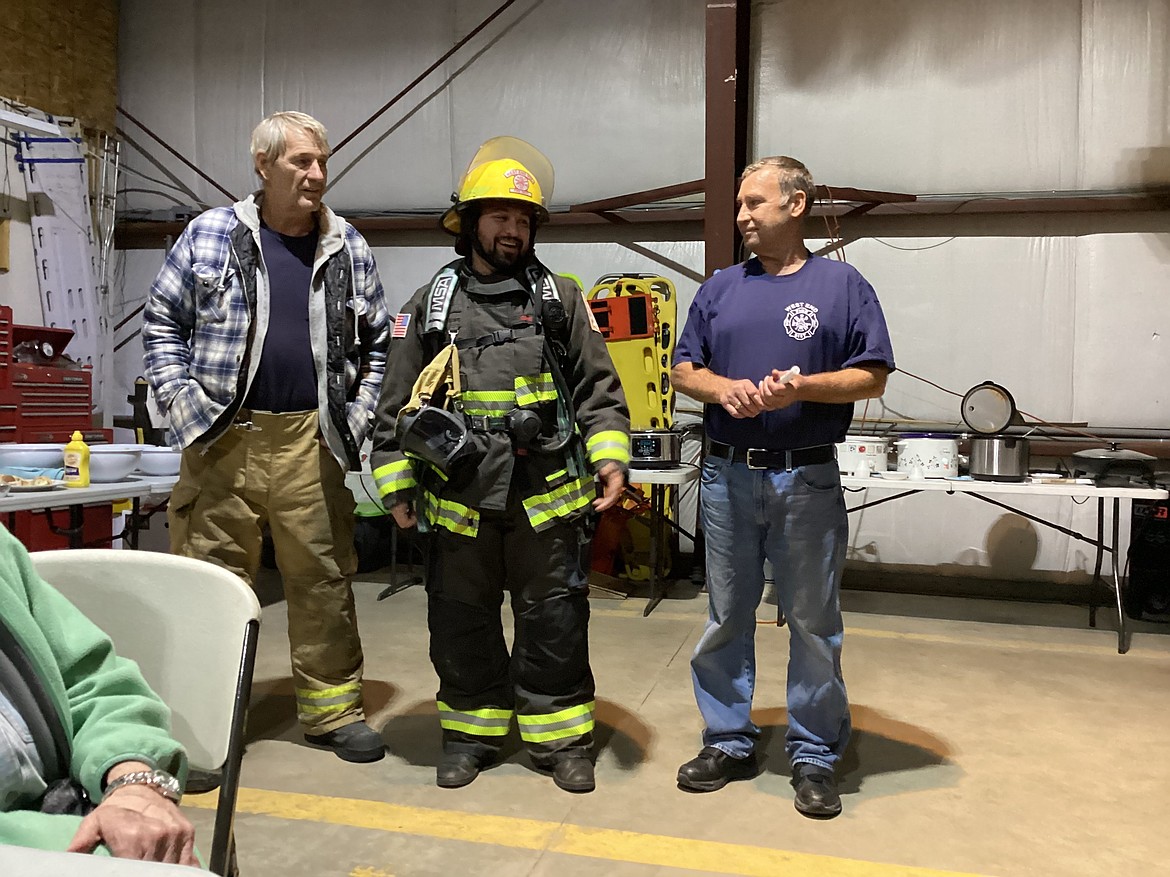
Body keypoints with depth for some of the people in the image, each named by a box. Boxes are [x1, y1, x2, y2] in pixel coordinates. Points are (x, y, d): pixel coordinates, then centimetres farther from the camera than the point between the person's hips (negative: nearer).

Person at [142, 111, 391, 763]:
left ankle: (333, 708, 21)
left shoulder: (350, 249, 11)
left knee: (324, 579, 7)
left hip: (311, 441, 2)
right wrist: (185, 406, -2)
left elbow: (377, 344, 15)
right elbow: (163, 324, 9)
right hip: (222, 440, -1)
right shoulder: (210, 234, 6)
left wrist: (356, 420, 5)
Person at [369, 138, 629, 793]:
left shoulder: (561, 301, 6)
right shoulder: (430, 306, 8)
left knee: (554, 620, 7)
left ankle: (561, 736, 23)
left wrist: (610, 456, -9)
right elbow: (397, 405, 9)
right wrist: (397, 484, 5)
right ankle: (472, 731, 30)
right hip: (460, 499, 1)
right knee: (461, 620, 12)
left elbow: (598, 389, 5)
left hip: (547, 497, -1)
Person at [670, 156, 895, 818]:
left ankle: (815, 756, 20)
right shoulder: (720, 290, 13)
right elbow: (685, 371, 12)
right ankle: (729, 742, 26)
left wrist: (803, 385, -18)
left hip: (808, 480, -3)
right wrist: (723, 388, -9)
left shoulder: (842, 285, 2)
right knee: (727, 617, 11)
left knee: (814, 623, 5)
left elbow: (872, 377, -2)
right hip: (728, 476, 3)